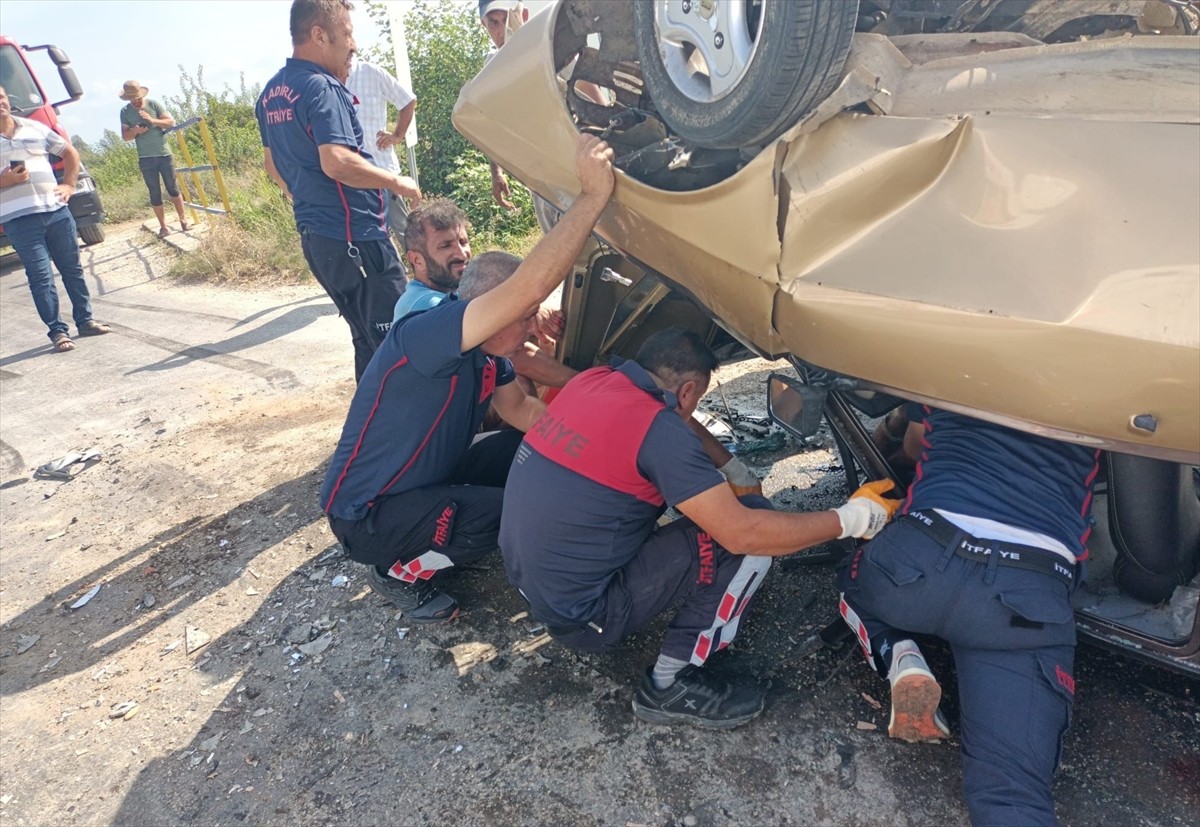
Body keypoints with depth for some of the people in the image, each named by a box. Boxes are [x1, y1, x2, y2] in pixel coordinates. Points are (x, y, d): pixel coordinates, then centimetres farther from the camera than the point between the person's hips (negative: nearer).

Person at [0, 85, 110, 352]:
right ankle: (58, 331, 3)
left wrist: (69, 184, 10)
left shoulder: (34, 127, 11)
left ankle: (85, 320, 21)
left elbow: (69, 152, 21)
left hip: (57, 211, 4)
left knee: (72, 268, 10)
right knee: (41, 277, -3)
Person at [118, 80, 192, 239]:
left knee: (173, 188, 5)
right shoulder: (125, 112, 2)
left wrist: (152, 120, -21)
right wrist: (135, 131, -18)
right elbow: (125, 136, 3)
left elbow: (171, 122, -6)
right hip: (145, 159, 1)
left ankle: (183, 220, 15)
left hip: (164, 154, -1)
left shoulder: (154, 104, -1)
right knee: (155, 194, 3)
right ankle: (163, 226, 7)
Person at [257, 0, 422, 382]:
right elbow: (337, 162, -27)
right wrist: (395, 182, -14)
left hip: (314, 234, 10)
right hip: (353, 235, -10)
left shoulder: (272, 92, 15)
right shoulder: (322, 87, -14)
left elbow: (272, 164, 24)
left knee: (367, 338, 18)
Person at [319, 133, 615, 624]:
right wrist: (592, 196, -42)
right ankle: (399, 571, 0)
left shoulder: (487, 352, -4)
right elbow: (526, 289, -44)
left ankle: (431, 545, 13)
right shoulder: (420, 336, -31)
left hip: (430, 480, 9)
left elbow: (519, 408, 10)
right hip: (366, 514, -9)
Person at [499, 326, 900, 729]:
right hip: (581, 615, -8)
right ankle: (669, 685, 1)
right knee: (754, 537, -10)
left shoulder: (590, 380, 2)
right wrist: (853, 517, -10)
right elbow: (743, 534, -21)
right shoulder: (658, 429, -22)